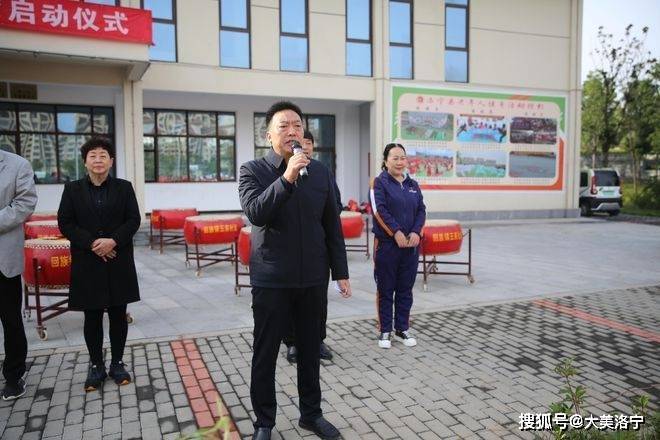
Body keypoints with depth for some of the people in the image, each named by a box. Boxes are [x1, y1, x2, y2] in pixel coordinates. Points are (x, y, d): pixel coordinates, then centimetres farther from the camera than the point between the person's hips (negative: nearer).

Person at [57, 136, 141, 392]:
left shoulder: (124, 187, 4)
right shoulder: (73, 189, 4)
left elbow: (133, 220, -1)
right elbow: (65, 223, -1)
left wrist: (113, 241, -17)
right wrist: (92, 243, -14)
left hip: (119, 262, 0)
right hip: (87, 263, 0)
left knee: (118, 314, 7)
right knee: (92, 316, 7)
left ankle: (117, 363, 21)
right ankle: (96, 366, 21)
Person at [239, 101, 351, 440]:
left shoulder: (321, 172, 5)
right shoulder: (253, 171, -4)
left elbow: (333, 227, 7)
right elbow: (255, 213, -21)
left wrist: (341, 272, 6)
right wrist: (286, 178, -29)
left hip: (313, 278, 3)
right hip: (271, 280, -2)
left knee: (310, 350, 15)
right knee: (265, 354, 9)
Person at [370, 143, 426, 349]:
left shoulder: (412, 185, 12)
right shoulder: (380, 182, -3)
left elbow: (421, 210, 6)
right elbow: (379, 210, -14)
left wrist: (416, 232, -10)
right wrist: (396, 232, -20)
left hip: (410, 245, 5)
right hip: (386, 245, -4)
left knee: (405, 289, 12)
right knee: (386, 290, 6)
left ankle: (402, 328, 25)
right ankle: (385, 331, 17)